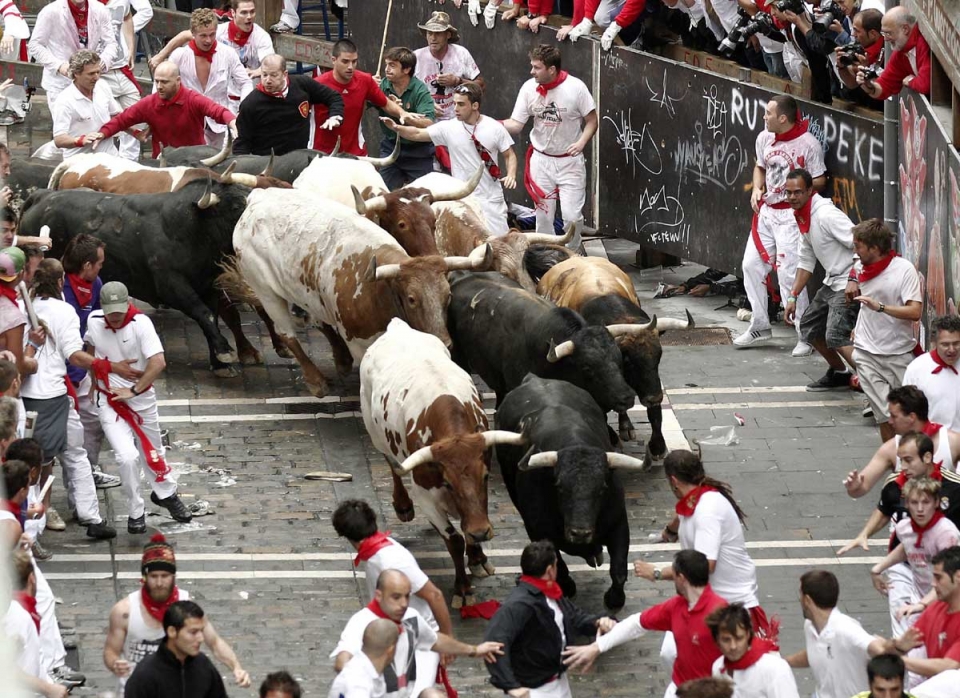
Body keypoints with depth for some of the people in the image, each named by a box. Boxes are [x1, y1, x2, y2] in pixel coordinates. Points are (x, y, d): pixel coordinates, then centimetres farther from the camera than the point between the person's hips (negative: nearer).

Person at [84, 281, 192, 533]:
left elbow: (158, 362, -27)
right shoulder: (93, 321, -7)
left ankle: (166, 494, 43)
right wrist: (94, 377, 11)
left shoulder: (140, 323, -19)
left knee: (152, 452, 16)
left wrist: (133, 391, -23)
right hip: (110, 401, 1)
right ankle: (135, 513, 2)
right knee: (127, 456, -15)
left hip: (142, 398, -1)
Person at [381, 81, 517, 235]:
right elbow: (417, 134, -1)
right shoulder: (449, 128, -2)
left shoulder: (495, 128, -5)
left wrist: (511, 175, -15)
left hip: (491, 200, -1)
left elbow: (509, 155, 3)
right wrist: (396, 128, -18)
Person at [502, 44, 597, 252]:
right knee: (543, 215, 8)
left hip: (570, 161, -3)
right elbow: (515, 125, -5)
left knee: (572, 215, -6)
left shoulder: (576, 87, -15)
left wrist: (581, 142, -22)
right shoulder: (529, 88, -6)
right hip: (541, 160, 3)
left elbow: (592, 121, -4)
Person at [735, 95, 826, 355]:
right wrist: (757, 189, 5)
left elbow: (819, 180, -7)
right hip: (766, 211, 7)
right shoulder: (764, 138, 5)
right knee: (751, 265, 8)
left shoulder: (808, 144, -14)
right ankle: (760, 327, 23)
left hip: (791, 214, -7)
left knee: (789, 273, -10)